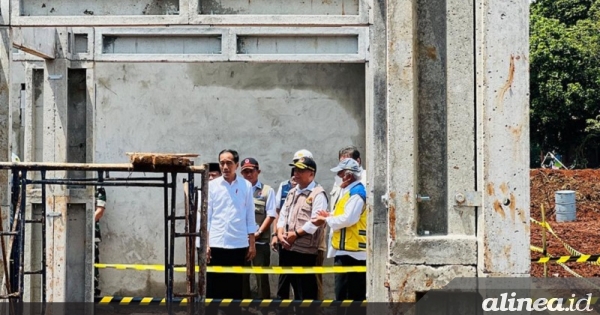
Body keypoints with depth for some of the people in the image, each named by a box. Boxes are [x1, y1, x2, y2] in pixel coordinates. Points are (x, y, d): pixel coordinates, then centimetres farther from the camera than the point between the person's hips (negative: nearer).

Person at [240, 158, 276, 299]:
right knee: (241, 276, 8)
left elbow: (271, 215, -2)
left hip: (260, 240, -3)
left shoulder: (267, 190, 3)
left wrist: (258, 232, -10)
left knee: (262, 276, -1)